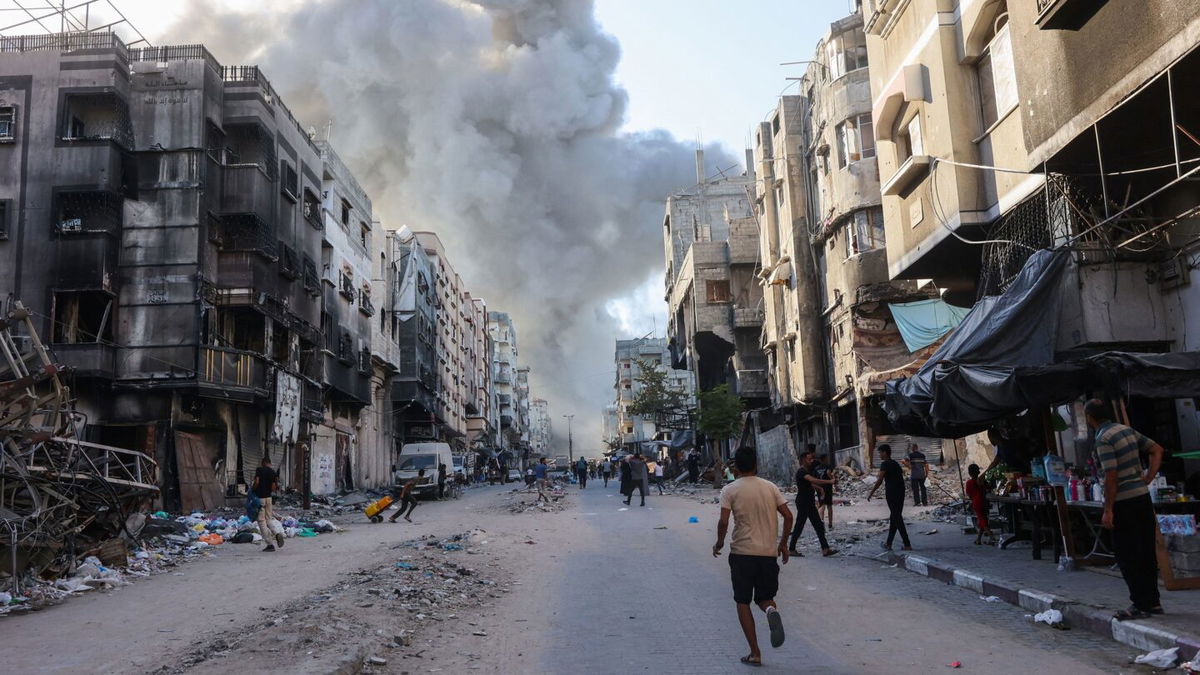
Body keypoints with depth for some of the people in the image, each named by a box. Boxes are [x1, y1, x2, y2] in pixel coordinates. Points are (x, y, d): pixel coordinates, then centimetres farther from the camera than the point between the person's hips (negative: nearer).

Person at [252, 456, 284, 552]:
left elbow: (256, 482, -18)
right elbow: (273, 488, 1)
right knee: (269, 519, 17)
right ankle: (277, 533, -11)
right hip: (268, 497, 5)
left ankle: (269, 544, -4)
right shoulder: (273, 473, 5)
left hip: (259, 497, -5)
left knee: (261, 520, 0)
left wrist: (252, 489, -2)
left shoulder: (259, 470, -6)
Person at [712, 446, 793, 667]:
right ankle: (771, 609, -20)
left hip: (742, 552, -3)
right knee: (764, 597, 17)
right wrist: (783, 543, 13)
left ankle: (755, 654, 5)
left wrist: (719, 543, 4)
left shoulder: (730, 490, -5)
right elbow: (788, 516, 2)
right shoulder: (770, 487, 5)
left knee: (743, 602, 10)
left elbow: (723, 522, -13)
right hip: (769, 552, 3)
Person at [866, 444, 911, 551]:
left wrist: (871, 493, -12)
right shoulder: (895, 463, 16)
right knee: (894, 518, 13)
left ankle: (907, 545, -7)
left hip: (892, 494, -9)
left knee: (897, 519, -5)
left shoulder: (885, 464, -10)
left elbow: (879, 480, -17)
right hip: (900, 493, 9)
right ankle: (888, 544, 19)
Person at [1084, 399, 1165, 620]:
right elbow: (1157, 450, 15)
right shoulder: (1127, 430, 9)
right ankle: (1153, 601, 23)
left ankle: (1140, 605, 4)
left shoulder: (1103, 439, -16)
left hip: (1124, 502, -8)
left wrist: (1108, 510, -14)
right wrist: (1147, 479, 11)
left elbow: (1111, 477, -19)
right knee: (1147, 552, 15)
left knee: (1127, 556, 1)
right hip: (1143, 496, 8)